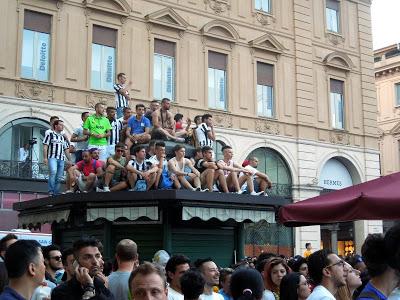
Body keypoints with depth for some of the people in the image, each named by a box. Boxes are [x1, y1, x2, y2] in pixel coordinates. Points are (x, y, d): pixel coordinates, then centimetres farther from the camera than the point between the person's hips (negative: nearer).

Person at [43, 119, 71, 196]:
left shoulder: (63, 137, 22)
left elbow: (66, 149, 24)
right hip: (52, 157, -6)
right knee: (53, 172, -26)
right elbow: (45, 146, 0)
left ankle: (56, 192, 9)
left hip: (61, 159, 6)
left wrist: (70, 160, 17)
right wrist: (45, 158, -10)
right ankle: (51, 192, -23)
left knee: (59, 177, 2)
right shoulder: (50, 134, 6)